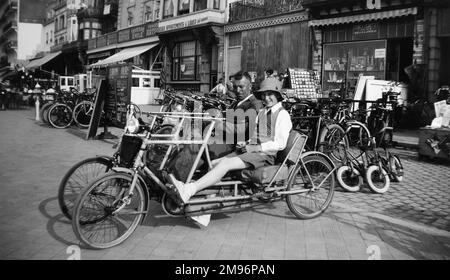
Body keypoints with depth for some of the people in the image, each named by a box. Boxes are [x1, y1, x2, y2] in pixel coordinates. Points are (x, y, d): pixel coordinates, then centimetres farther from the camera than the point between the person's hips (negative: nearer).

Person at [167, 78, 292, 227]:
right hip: (250, 151, 8)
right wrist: (246, 144, 4)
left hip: (266, 155, -8)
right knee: (213, 164, -12)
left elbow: (279, 144, -12)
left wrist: (255, 148, -15)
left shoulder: (283, 115, -3)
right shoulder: (261, 113, 23)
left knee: (224, 164, -29)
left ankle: (188, 190, -34)